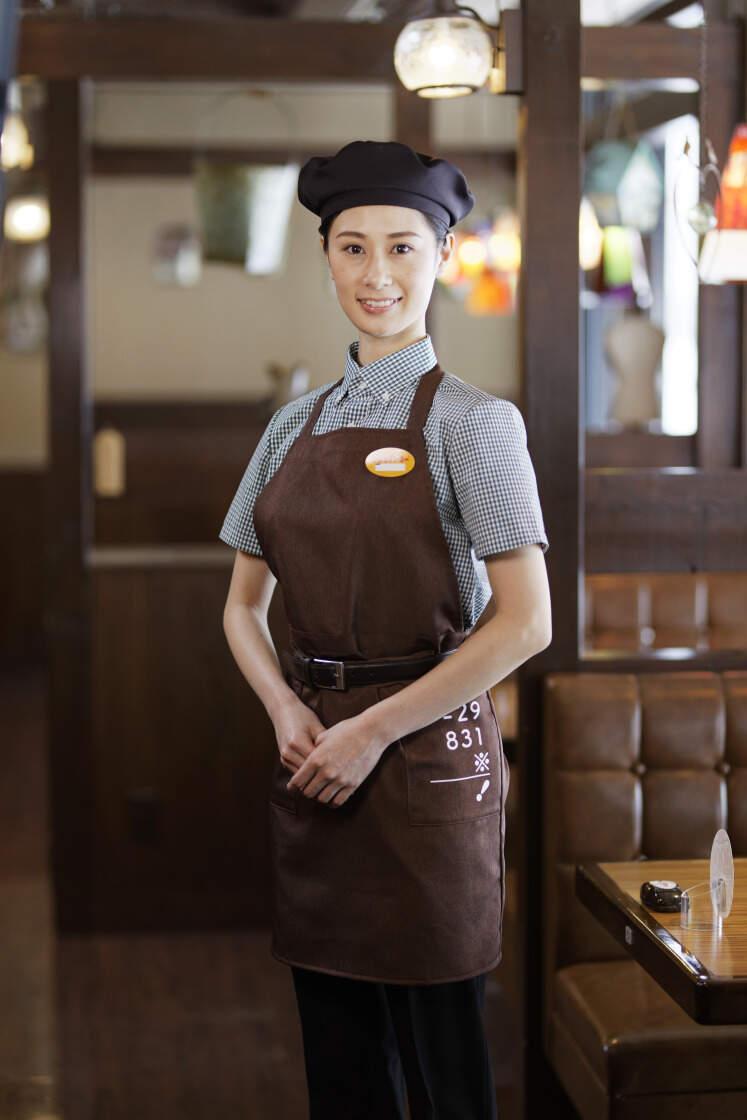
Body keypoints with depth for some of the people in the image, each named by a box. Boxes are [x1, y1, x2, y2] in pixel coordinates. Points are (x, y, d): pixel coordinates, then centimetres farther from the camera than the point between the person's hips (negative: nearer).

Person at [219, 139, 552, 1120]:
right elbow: (244, 604, 14)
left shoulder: (471, 421, -7)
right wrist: (286, 708, -5)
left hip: (427, 757, -5)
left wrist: (374, 731, -15)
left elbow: (525, 623, -13)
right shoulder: (297, 424, 10)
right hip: (312, 764, 5)